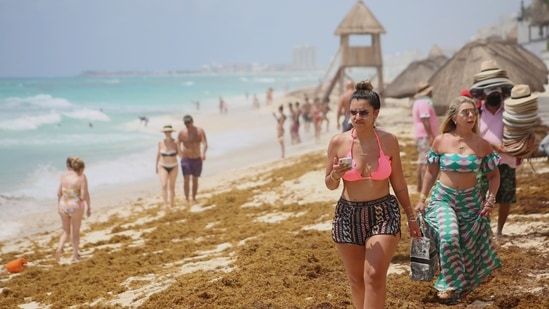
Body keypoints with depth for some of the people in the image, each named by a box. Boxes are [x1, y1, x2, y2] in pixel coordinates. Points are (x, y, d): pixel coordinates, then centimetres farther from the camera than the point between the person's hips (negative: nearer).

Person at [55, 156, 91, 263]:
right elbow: (84, 195, -16)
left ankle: (59, 248, -3)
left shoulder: (64, 175, 1)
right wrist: (88, 207, -3)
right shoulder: (81, 177, -13)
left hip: (63, 205, 4)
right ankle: (75, 255, 22)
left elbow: (59, 192, 5)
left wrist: (59, 205, 18)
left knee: (66, 231, 20)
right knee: (75, 231, 13)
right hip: (76, 206, -4)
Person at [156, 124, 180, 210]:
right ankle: (165, 204, -19)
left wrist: (178, 146, -21)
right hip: (163, 166, 0)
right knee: (164, 185, -16)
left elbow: (181, 155, -6)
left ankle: (172, 204, 22)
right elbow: (158, 153, 6)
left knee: (172, 186, 8)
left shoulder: (175, 142, -11)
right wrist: (156, 165, 11)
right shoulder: (161, 142, -7)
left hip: (173, 166, 0)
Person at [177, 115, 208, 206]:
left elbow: (205, 144, -21)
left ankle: (194, 198, 27)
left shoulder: (200, 131, -10)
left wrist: (203, 153, -40)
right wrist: (181, 155, -9)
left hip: (197, 160, 1)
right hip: (186, 159, -1)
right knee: (186, 179, -12)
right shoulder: (181, 133, -8)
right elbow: (178, 145, 3)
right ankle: (187, 199, -3)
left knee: (195, 180, 11)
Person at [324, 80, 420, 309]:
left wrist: (411, 217, 10)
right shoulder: (338, 142, -6)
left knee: (374, 276, -13)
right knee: (356, 279, 11)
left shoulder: (389, 141, -5)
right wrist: (335, 175, -19)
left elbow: (398, 183, 6)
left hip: (383, 213, -1)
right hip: (348, 215, 1)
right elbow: (330, 185, 4)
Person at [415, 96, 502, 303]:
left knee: (468, 247, 8)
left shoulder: (482, 145, -4)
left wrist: (491, 199, -8)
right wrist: (422, 199, 3)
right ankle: (449, 284, -10)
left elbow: (494, 175, 6)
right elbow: (431, 172, 6)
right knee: (449, 236, -26)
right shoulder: (441, 141, -5)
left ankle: (461, 286, 31)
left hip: (470, 200, 2)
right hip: (443, 197, -2)